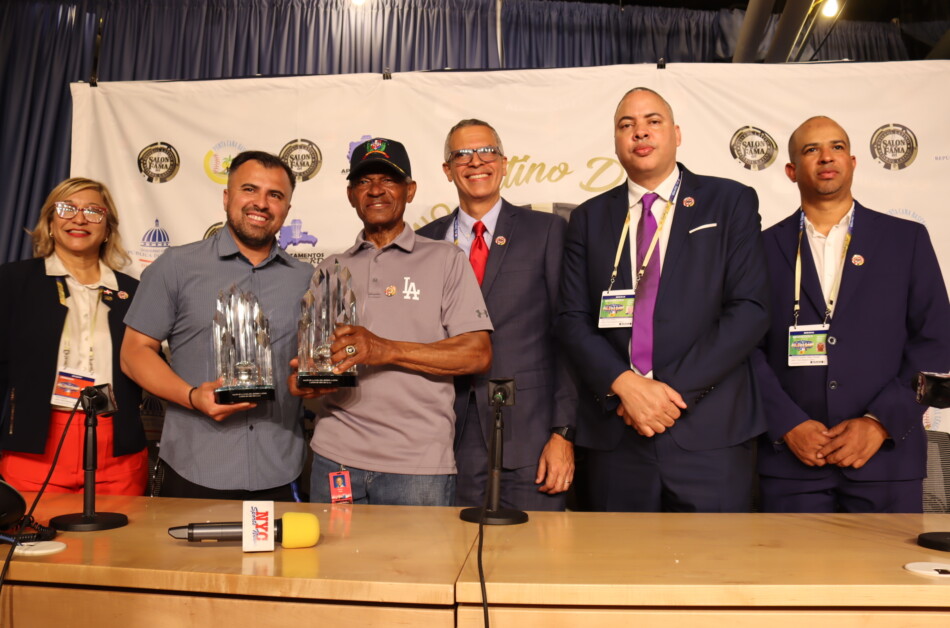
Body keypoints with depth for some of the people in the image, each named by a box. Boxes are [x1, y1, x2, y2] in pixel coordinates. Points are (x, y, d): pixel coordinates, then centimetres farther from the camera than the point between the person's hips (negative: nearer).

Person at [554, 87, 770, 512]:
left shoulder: (731, 202, 5)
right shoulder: (589, 218, 11)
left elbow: (750, 310, -4)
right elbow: (572, 319, 3)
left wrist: (674, 390, -12)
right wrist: (625, 385, -13)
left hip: (709, 434, -1)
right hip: (615, 434, 2)